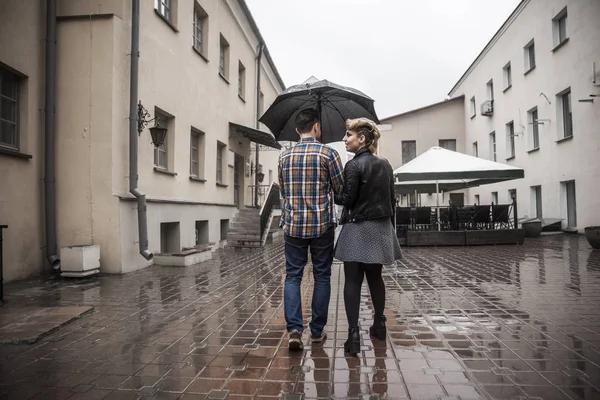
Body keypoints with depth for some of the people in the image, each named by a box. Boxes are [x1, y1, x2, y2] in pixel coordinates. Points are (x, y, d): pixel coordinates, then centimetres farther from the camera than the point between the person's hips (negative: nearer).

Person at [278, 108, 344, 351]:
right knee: (322, 277, 10)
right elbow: (341, 190, -2)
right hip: (322, 224, -2)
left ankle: (294, 329, -4)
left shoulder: (284, 156, 6)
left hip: (293, 225, 3)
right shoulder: (328, 153, -6)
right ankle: (317, 331, 18)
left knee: (292, 276, 8)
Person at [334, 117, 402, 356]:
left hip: (358, 229, -7)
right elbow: (391, 200, 12)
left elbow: (347, 199, -14)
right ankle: (379, 325, 30)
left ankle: (353, 334, -5)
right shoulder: (385, 165, 10)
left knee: (352, 281, -2)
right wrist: (389, 226, 19)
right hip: (381, 228, 7)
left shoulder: (354, 165, -12)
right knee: (375, 277, 18)